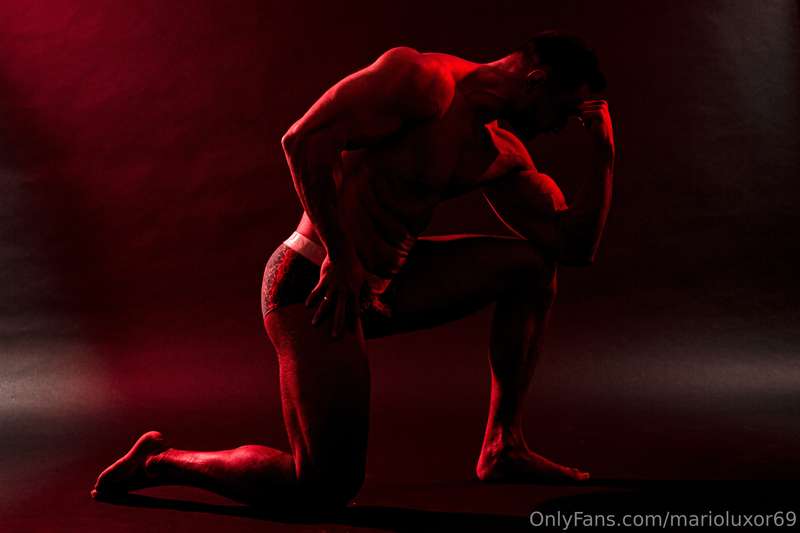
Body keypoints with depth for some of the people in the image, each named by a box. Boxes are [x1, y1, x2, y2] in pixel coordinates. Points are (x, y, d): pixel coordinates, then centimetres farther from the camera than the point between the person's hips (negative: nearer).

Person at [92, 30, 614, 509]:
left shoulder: (499, 155, 10)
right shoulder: (422, 78, -15)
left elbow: (575, 245, 9)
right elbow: (303, 141, -24)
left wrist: (604, 153, 2)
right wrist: (340, 259, -23)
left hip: (385, 283, 9)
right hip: (314, 286, -9)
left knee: (531, 264, 10)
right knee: (327, 487, -11)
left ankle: (504, 446, 14)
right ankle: (160, 461, 10)